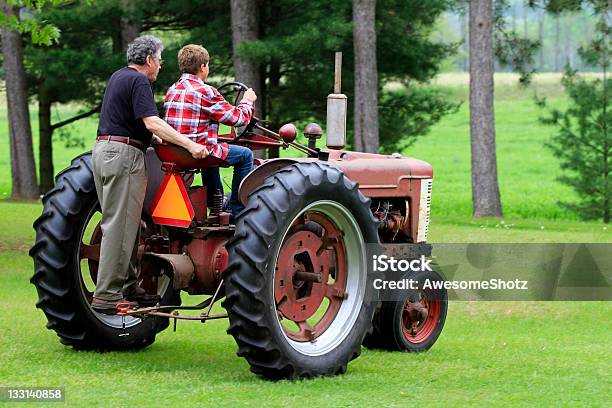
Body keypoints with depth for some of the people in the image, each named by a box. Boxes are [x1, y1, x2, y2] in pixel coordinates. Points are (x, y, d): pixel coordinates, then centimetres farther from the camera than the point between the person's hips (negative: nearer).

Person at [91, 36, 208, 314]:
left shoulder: (118, 77, 19)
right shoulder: (138, 81, -11)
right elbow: (152, 123, -22)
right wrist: (189, 144, -24)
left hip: (104, 150, 10)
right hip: (125, 154, -10)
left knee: (124, 224, 14)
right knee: (120, 226, -10)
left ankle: (128, 288, 18)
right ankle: (106, 296, -12)